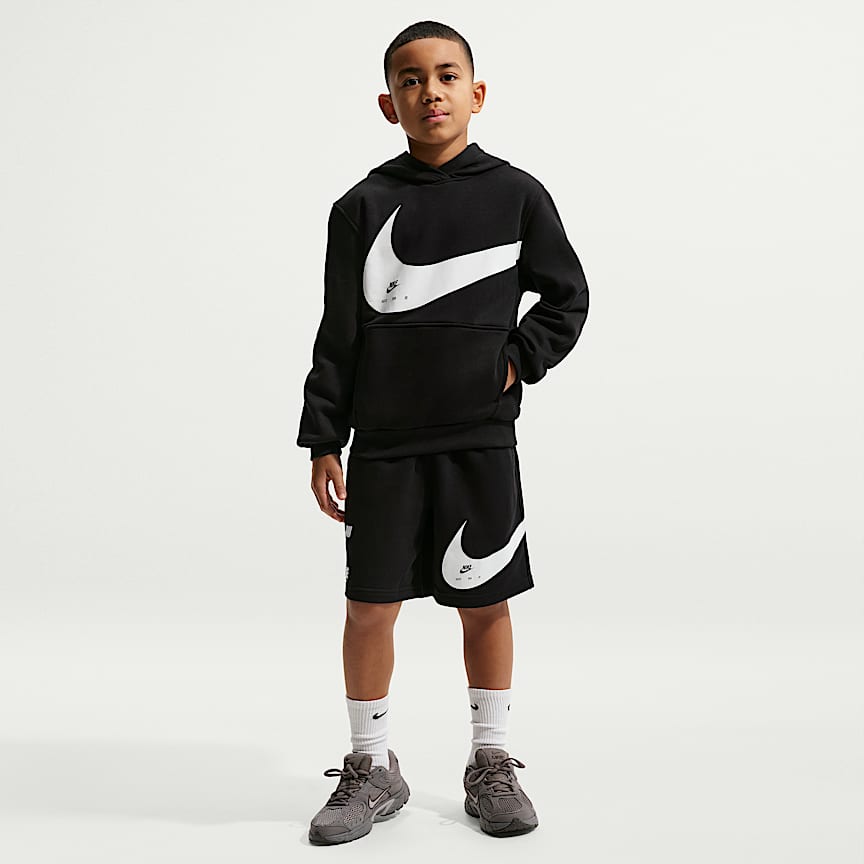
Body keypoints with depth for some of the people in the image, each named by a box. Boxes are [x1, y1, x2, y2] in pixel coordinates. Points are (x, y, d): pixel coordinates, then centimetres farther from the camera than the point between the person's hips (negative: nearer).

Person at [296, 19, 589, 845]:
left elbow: (567, 296, 12)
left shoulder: (516, 193, 3)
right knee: (368, 604, 4)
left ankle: (490, 762, 24)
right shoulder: (362, 205, 3)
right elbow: (338, 333, 3)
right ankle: (371, 768, 21)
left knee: (485, 603, 7)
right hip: (383, 442, 1)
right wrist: (322, 441, 0)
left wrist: (521, 361, -3)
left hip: (480, 438, 0)